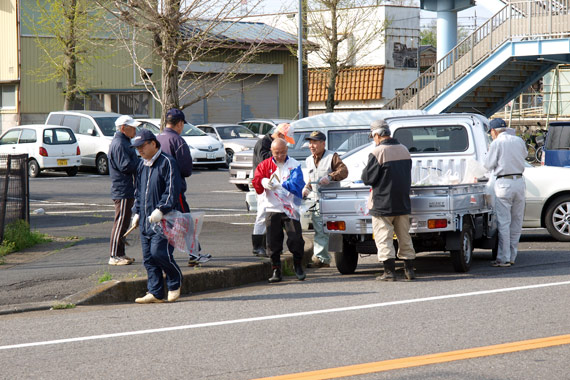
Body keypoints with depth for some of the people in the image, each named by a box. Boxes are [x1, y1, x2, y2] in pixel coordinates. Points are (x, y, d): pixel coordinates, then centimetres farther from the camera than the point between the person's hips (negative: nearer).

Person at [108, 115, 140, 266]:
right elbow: (126, 166, -23)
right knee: (120, 223, -8)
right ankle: (115, 256, -5)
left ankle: (120, 254, 20)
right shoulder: (119, 144, -16)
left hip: (127, 190, 11)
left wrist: (138, 163, 5)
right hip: (122, 190, -11)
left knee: (123, 222, 14)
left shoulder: (124, 143, 18)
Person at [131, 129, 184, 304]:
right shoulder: (142, 166, 17)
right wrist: (137, 212, 17)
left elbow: (172, 190, -14)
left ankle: (175, 282, 8)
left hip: (163, 219, -8)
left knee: (159, 252, -15)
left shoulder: (167, 162, -8)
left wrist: (161, 210, -21)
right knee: (148, 258, 4)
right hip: (146, 220, 8)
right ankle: (155, 292, 7)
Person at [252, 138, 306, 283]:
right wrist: (263, 182, -26)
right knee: (274, 242, 2)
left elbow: (296, 184, -11)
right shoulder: (265, 165, 8)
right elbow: (256, 182, -3)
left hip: (290, 209, -2)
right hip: (272, 209, 2)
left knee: (295, 239, -6)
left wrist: (279, 184, -26)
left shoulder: (294, 165, 2)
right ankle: (276, 270, 10)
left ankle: (298, 267, 11)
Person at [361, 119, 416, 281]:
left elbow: (367, 178, -14)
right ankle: (409, 269, 16)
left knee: (384, 238, -2)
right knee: (404, 237, 14)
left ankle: (389, 271, -7)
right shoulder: (404, 150, 8)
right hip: (403, 204, 7)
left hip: (383, 204, -7)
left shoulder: (378, 153, -15)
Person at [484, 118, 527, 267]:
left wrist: (489, 152, 15)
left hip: (503, 183, -5)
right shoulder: (519, 141, 9)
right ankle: (512, 256, 15)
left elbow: (489, 165, -3)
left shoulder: (496, 143, -7)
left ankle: (503, 258, -4)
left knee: (503, 222, -4)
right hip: (519, 181, 5)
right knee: (516, 221, 11)